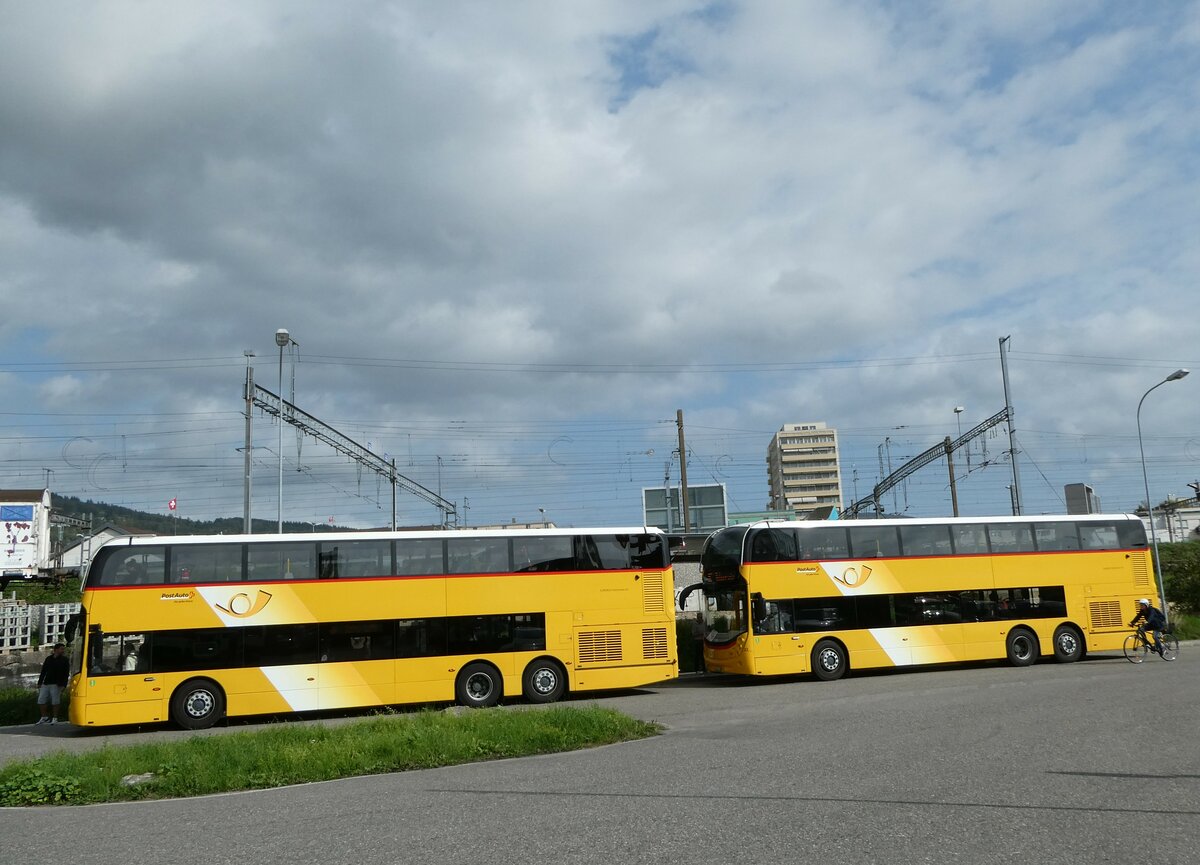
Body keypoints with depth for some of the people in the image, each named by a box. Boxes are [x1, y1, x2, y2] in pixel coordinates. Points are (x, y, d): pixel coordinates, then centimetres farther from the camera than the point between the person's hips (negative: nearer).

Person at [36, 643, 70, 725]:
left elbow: (66, 674, -3)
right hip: (45, 684, 4)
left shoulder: (64, 660, 2)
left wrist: (63, 685, -12)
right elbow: (43, 672, 18)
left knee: (55, 701, -4)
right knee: (41, 701, 2)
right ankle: (44, 717, 15)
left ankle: (55, 718, 5)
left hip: (56, 684, -4)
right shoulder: (48, 659, 14)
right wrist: (39, 683, 12)